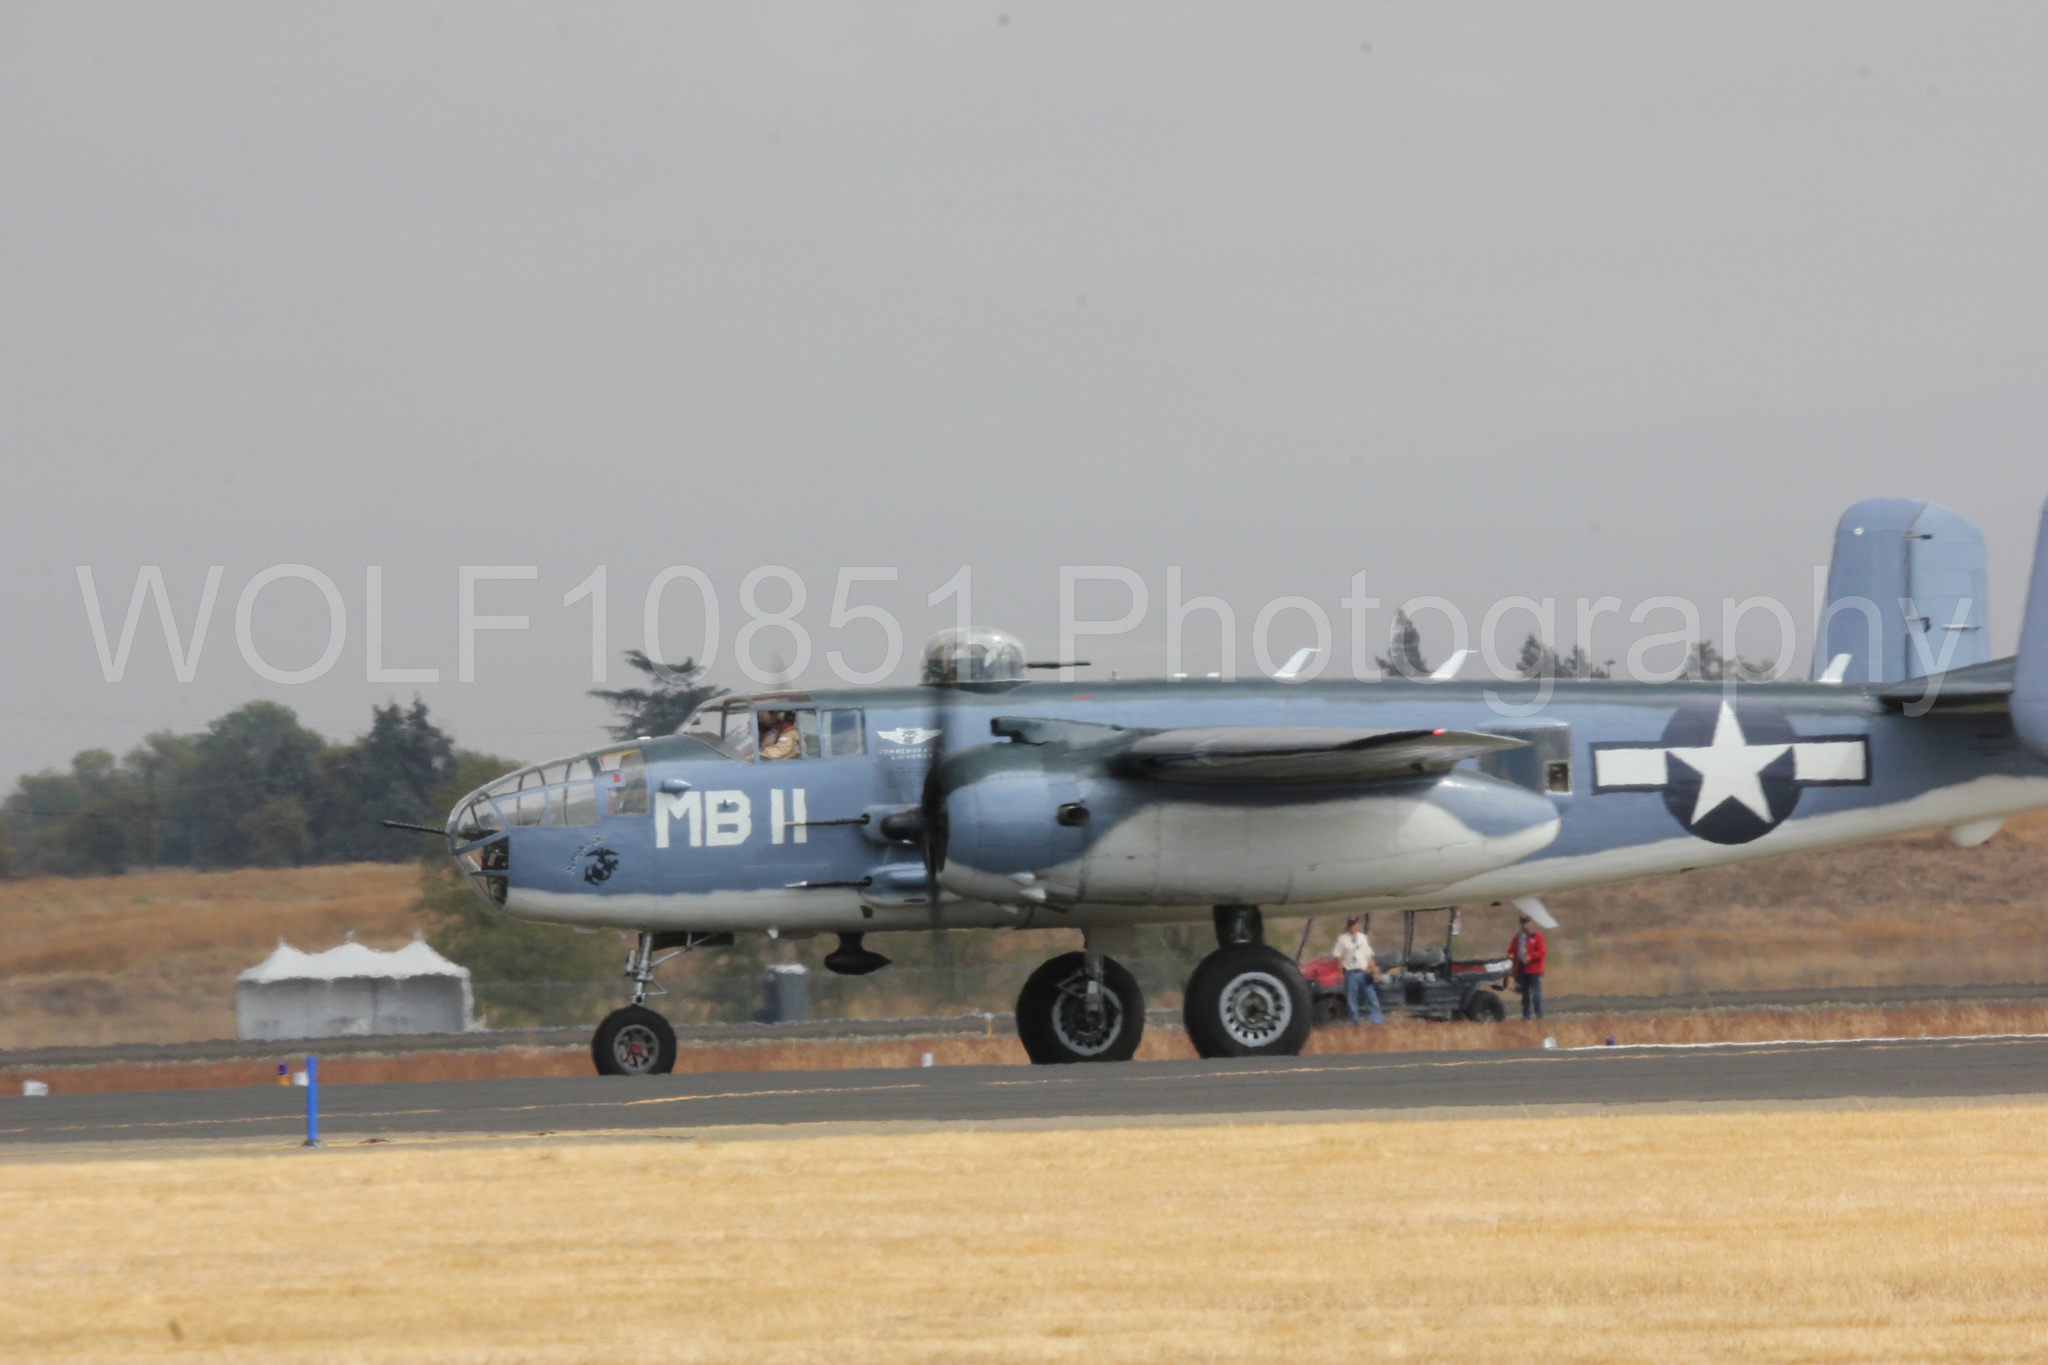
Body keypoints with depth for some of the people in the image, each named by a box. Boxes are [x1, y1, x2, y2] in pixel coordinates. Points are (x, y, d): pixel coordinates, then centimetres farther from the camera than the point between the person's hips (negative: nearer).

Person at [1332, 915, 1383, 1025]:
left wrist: (1375, 971, 8)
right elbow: (1340, 958, 0)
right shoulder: (1343, 939, 1)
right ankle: (1354, 1019, 9)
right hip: (1350, 973, -2)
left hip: (1364, 972, 2)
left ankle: (1378, 1020, 4)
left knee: (1371, 996, 2)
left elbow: (1368, 956, 13)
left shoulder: (1362, 937, 11)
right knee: (1351, 999, 1)